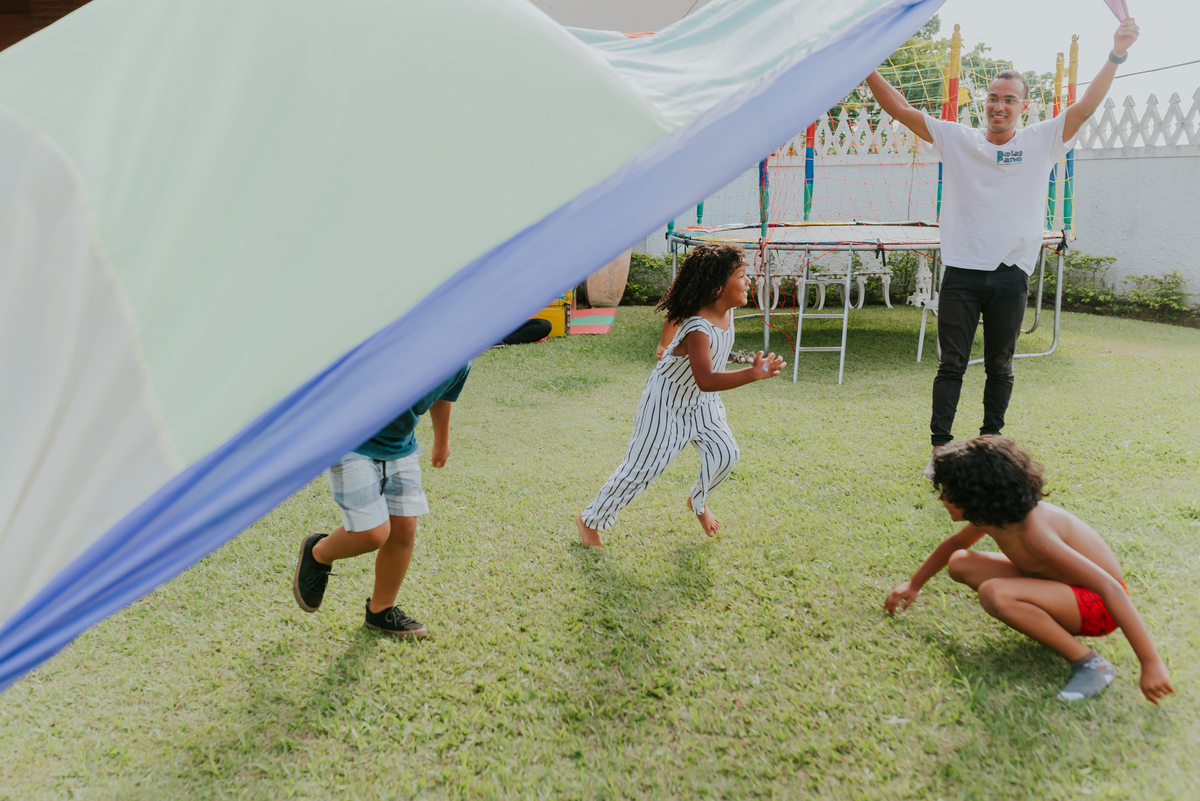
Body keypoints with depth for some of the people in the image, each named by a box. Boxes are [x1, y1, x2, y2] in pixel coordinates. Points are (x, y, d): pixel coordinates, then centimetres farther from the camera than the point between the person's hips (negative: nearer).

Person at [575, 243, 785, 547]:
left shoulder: (727, 310, -10)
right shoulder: (697, 329, -36)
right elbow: (705, 381, -46)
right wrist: (754, 373, -53)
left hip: (702, 402, 7)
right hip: (666, 401, -7)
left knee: (724, 452, -7)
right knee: (642, 466, -1)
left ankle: (698, 502, 24)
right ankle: (590, 519, 16)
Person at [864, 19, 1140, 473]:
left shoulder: (1042, 142, 7)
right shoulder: (957, 139, 5)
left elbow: (1087, 106, -2)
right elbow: (900, 110, 1)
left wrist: (1116, 55, -14)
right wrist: (867, 69, -8)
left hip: (1011, 274, 1)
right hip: (961, 271, -1)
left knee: (1000, 367, 11)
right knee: (952, 363, 1)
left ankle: (991, 442, 24)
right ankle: (940, 446, 6)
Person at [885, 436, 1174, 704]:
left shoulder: (1034, 533, -32)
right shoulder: (993, 514, -6)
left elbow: (1111, 588, -34)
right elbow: (954, 543, 17)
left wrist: (1152, 664, -35)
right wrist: (913, 585, 21)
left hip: (1097, 606, -8)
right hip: (1067, 587, 8)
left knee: (994, 593, -34)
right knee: (960, 563, 2)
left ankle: (1090, 664, -19)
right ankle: (1050, 622, 5)